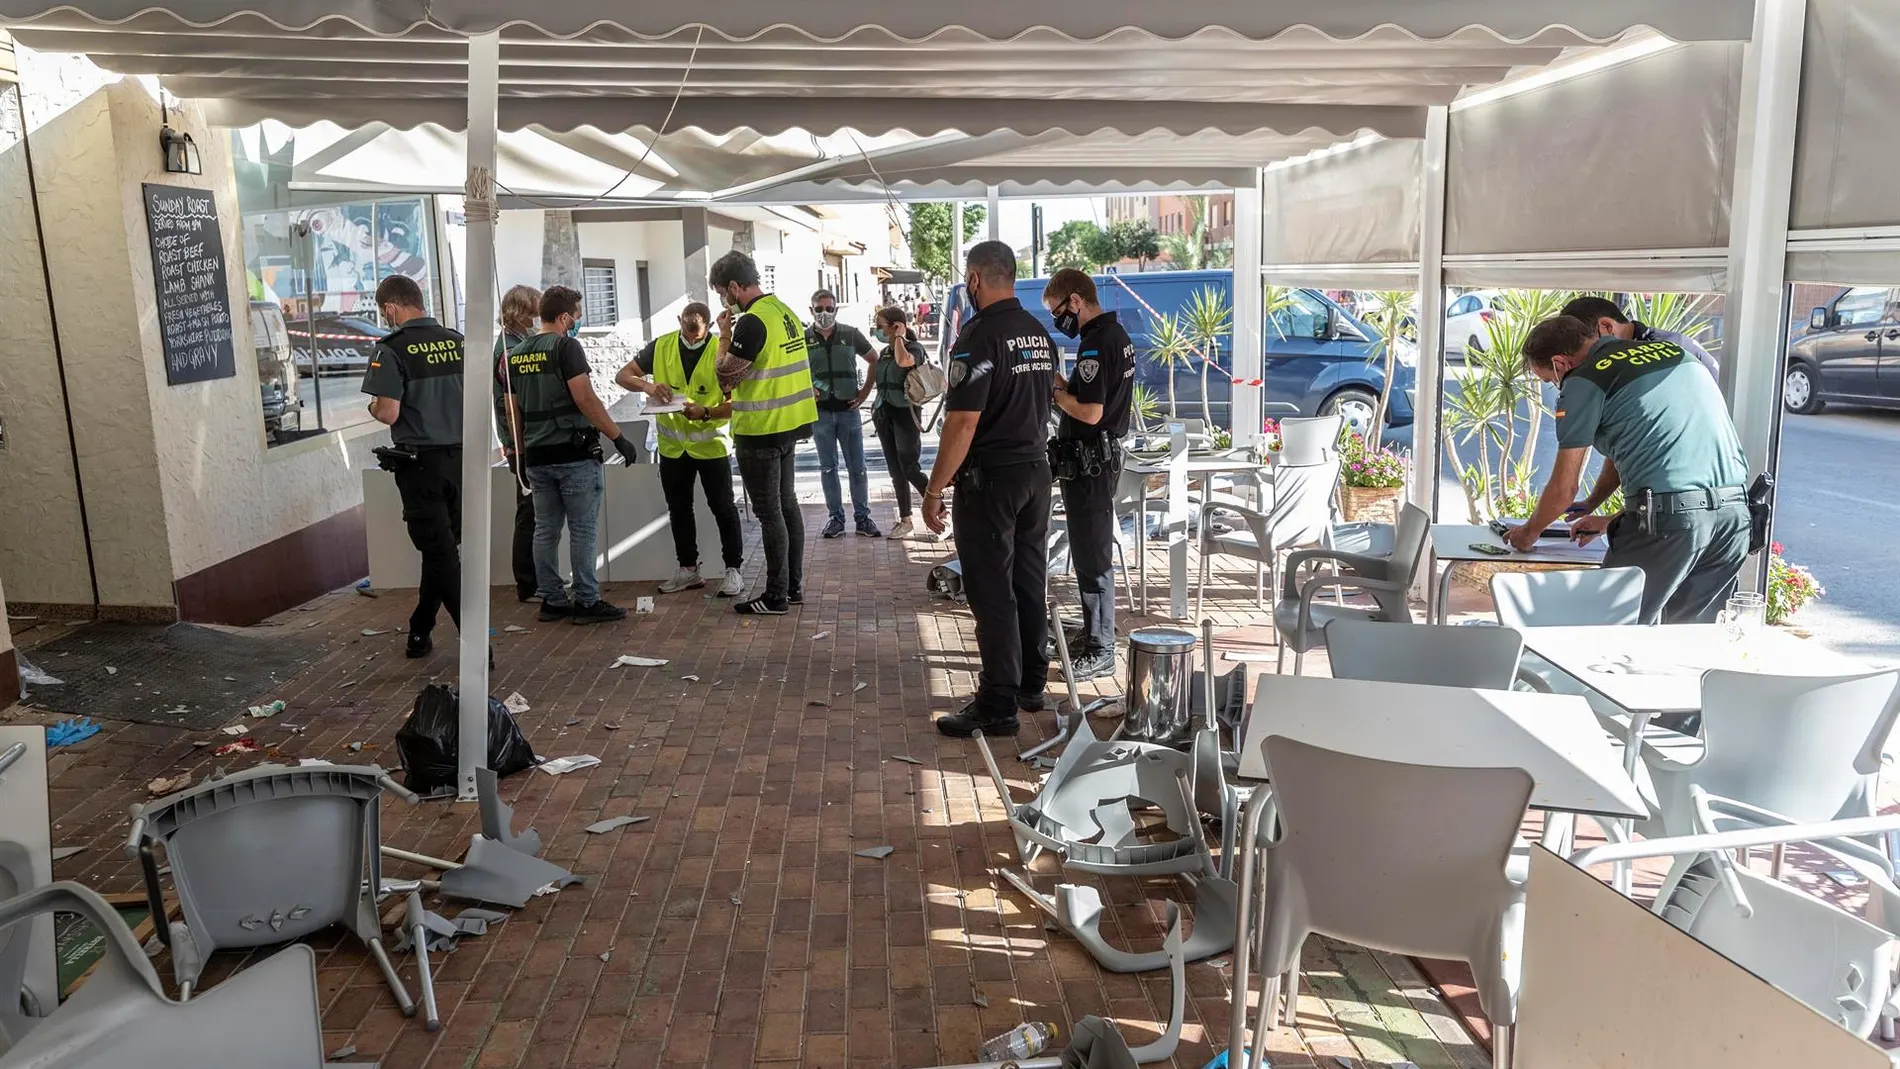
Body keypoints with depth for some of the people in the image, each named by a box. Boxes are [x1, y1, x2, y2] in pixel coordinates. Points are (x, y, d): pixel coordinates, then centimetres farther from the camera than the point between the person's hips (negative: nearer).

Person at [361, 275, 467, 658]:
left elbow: (389, 414, -16)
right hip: (459, 457, 5)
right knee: (441, 548, 16)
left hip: (421, 462, -5)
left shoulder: (393, 350, -12)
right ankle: (420, 633, 27)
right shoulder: (457, 342, 4)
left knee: (441, 555, -1)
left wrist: (373, 407, 6)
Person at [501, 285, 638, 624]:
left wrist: (523, 452, 22)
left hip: (537, 457, 7)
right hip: (574, 453, -7)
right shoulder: (566, 346, -9)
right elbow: (585, 399, -17)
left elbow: (513, 413, 15)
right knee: (582, 530, -2)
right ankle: (587, 602, 1)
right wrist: (618, 437, -13)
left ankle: (552, 600, 14)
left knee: (545, 530, 9)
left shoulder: (515, 355, 13)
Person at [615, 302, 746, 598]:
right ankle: (688, 569, 25)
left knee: (722, 507, 1)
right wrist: (646, 385, -21)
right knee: (679, 508, 13)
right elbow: (622, 376, 0)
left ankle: (734, 569, 11)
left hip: (711, 444, -4)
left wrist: (706, 413, -31)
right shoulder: (661, 346, -3)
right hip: (673, 445, 4)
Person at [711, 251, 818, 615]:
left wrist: (725, 335, -4)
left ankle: (776, 596, 5)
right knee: (787, 503, 15)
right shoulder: (785, 311, 8)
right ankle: (794, 585, 23)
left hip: (760, 432, -9)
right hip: (790, 423, 9)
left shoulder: (752, 322, -20)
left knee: (769, 512, -2)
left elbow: (726, 377, -15)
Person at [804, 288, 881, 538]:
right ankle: (836, 517, 14)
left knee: (857, 466, 3)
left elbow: (875, 361, 11)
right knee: (828, 467, 6)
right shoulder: (803, 338, 1)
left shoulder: (851, 334, 2)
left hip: (849, 409, 0)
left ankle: (862, 517, 11)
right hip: (821, 412, 0)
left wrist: (865, 391, 3)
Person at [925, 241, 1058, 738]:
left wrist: (934, 489, -17)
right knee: (1030, 581, 16)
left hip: (990, 477, -8)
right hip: (1037, 468, 8)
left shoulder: (979, 336, -17)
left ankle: (998, 706, 1)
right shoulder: (1040, 333, 9)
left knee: (992, 591, -3)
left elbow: (963, 422, -22)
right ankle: (1032, 683, 27)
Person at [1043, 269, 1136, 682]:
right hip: (1106, 455, 10)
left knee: (1092, 555, -5)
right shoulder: (1118, 334, 12)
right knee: (1092, 550, 19)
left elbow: (1090, 412, -25)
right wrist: (1064, 384, 6)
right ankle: (1093, 629, 31)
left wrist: (1054, 390, -10)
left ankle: (1099, 652, 1)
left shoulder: (1095, 344, -20)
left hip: (1089, 461, -10)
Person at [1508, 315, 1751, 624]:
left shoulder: (1583, 381, 0)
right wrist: (1592, 504, 39)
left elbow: (1563, 489, 3)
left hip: (1668, 517, -7)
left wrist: (1529, 532, 21)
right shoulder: (1672, 350, 21)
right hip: (1735, 513, 7)